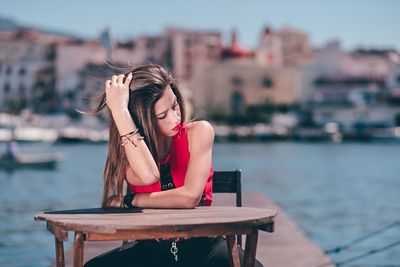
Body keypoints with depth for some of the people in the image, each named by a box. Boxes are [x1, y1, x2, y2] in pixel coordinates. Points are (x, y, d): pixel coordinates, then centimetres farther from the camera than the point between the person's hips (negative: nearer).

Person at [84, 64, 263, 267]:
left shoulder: (198, 132, -4)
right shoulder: (125, 150, -2)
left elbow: (190, 196, -16)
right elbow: (148, 175, -27)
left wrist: (131, 201, -12)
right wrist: (119, 110, -24)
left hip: (201, 245, -1)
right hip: (150, 249, 2)